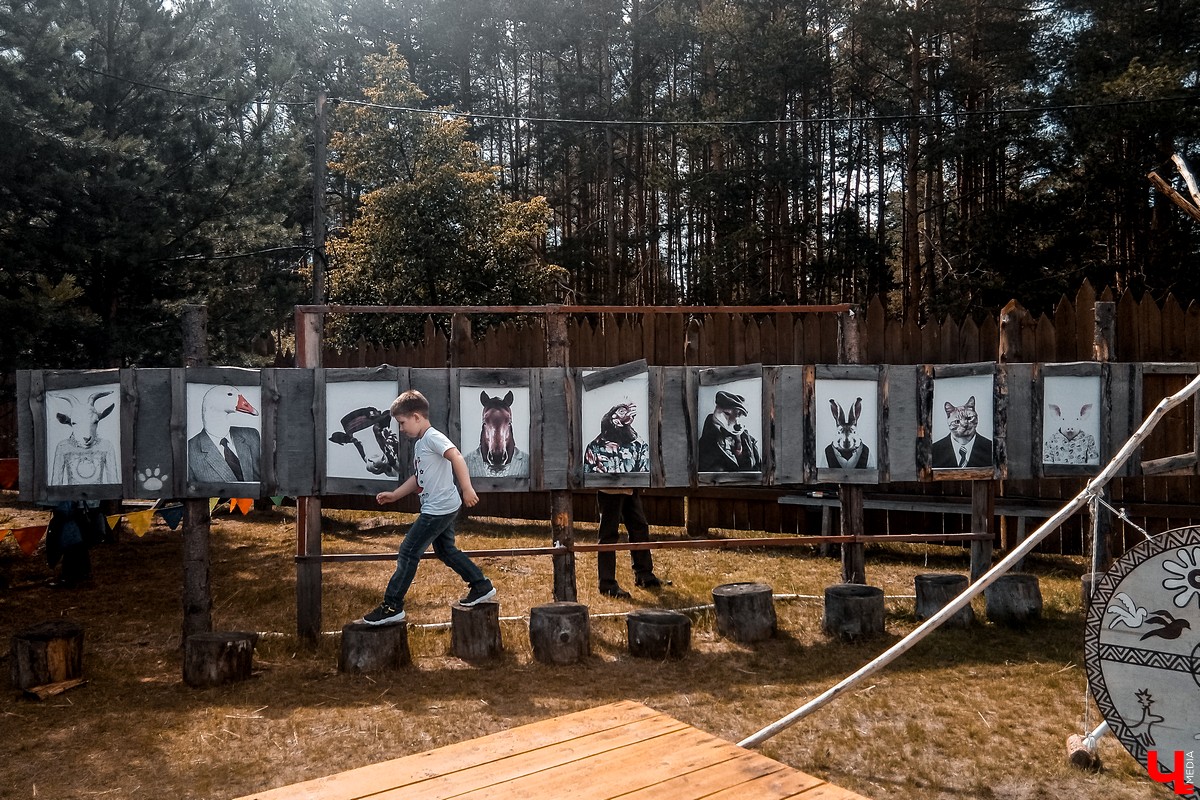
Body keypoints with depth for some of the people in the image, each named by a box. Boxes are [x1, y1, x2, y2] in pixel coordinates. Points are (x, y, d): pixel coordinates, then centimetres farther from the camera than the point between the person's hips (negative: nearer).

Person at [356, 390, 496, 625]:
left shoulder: (433, 437, -15)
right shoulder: (420, 444, 16)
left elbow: (456, 457, -29)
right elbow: (418, 478, 24)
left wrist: (467, 489, -37)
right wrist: (394, 495, 21)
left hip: (439, 509, -10)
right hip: (441, 508, 10)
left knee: (408, 552, -4)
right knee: (445, 551, 19)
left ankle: (392, 606, 3)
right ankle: (481, 586, 28)